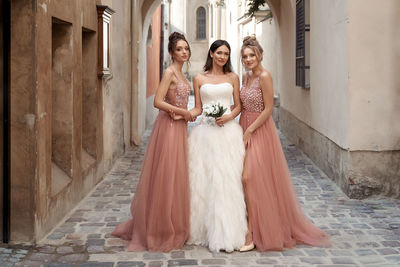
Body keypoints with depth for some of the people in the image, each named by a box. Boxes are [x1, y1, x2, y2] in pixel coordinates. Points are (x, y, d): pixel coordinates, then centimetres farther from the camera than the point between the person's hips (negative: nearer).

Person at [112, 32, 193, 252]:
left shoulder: (180, 74, 15)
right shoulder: (169, 72, -12)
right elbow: (158, 102, -21)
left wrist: (187, 114, -1)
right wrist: (184, 112, -14)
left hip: (179, 127, 9)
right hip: (168, 126, -9)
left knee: (176, 178, 14)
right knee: (165, 178, -3)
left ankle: (172, 228, 25)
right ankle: (157, 231, 8)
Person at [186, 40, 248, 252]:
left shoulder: (233, 78, 12)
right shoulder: (199, 79, 11)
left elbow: (238, 106, 11)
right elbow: (198, 108, 9)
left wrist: (228, 117, -8)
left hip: (228, 130, 0)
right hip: (205, 132, 0)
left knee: (226, 179, -5)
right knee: (202, 178, -2)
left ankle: (225, 234, 0)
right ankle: (204, 230, 7)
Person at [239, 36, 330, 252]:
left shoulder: (264, 76, -14)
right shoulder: (246, 77, 11)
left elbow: (268, 109, -16)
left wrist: (249, 131, -16)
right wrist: (241, 128, 7)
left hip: (259, 131, -8)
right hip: (245, 128, 8)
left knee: (249, 178, -13)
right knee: (245, 178, 6)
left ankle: (252, 234, -8)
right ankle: (252, 229, 17)